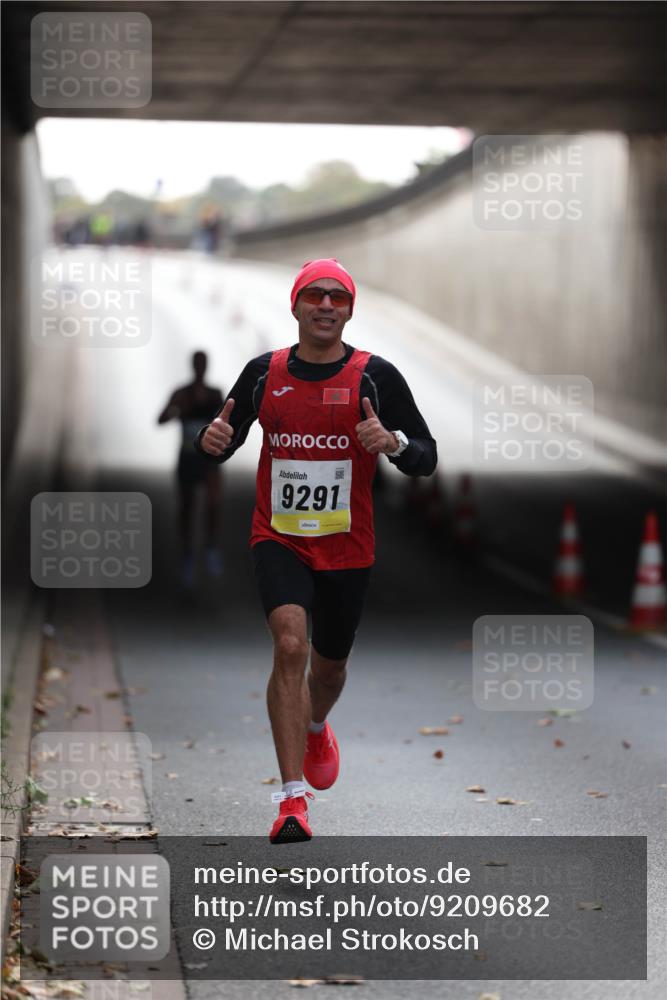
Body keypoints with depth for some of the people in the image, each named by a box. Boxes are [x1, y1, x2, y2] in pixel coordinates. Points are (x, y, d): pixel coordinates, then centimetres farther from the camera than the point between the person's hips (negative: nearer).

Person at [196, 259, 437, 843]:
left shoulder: (375, 375, -5)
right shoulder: (264, 373, 0)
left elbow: (426, 459, -3)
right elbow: (223, 444, 12)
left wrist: (393, 442, -25)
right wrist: (212, 440, -13)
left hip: (347, 547, 1)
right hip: (279, 538, -1)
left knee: (329, 664, 15)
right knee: (291, 643, -22)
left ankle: (316, 728, 54)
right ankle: (292, 799, -21)